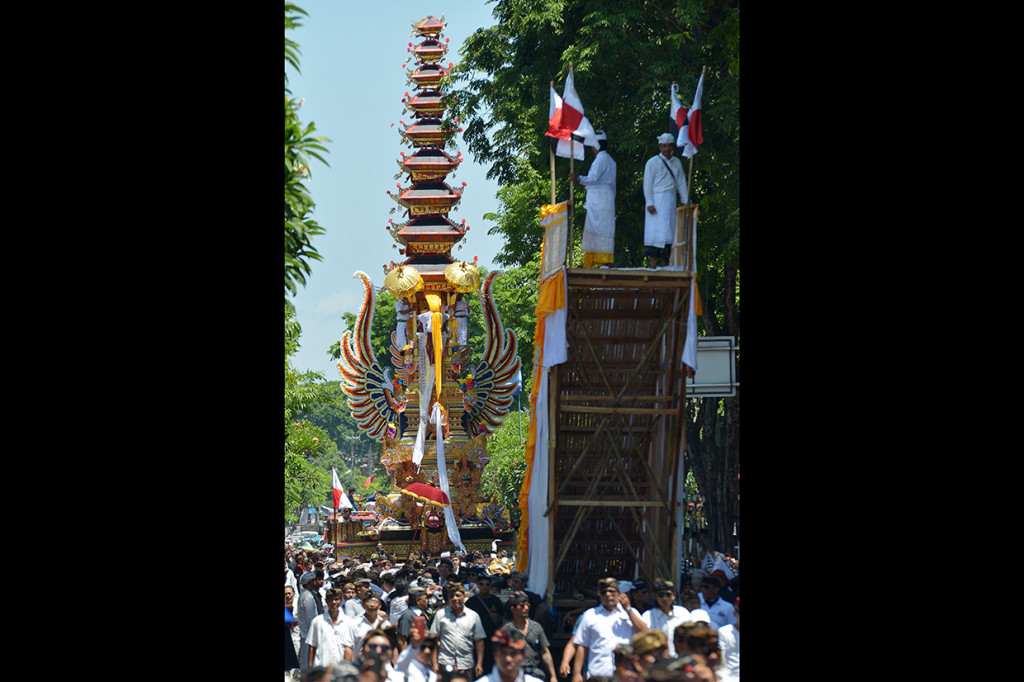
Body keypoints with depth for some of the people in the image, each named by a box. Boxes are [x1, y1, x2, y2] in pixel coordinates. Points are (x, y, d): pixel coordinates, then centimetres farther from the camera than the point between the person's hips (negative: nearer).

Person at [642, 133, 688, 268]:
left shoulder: (676, 163, 15)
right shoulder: (653, 162, 0)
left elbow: (681, 183, 18)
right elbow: (647, 184, -4)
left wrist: (686, 201, 11)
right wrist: (649, 203, -12)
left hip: (670, 200, 5)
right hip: (656, 200, -5)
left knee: (668, 231, 1)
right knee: (655, 230, -11)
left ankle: (664, 263, 1)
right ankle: (653, 262, -13)